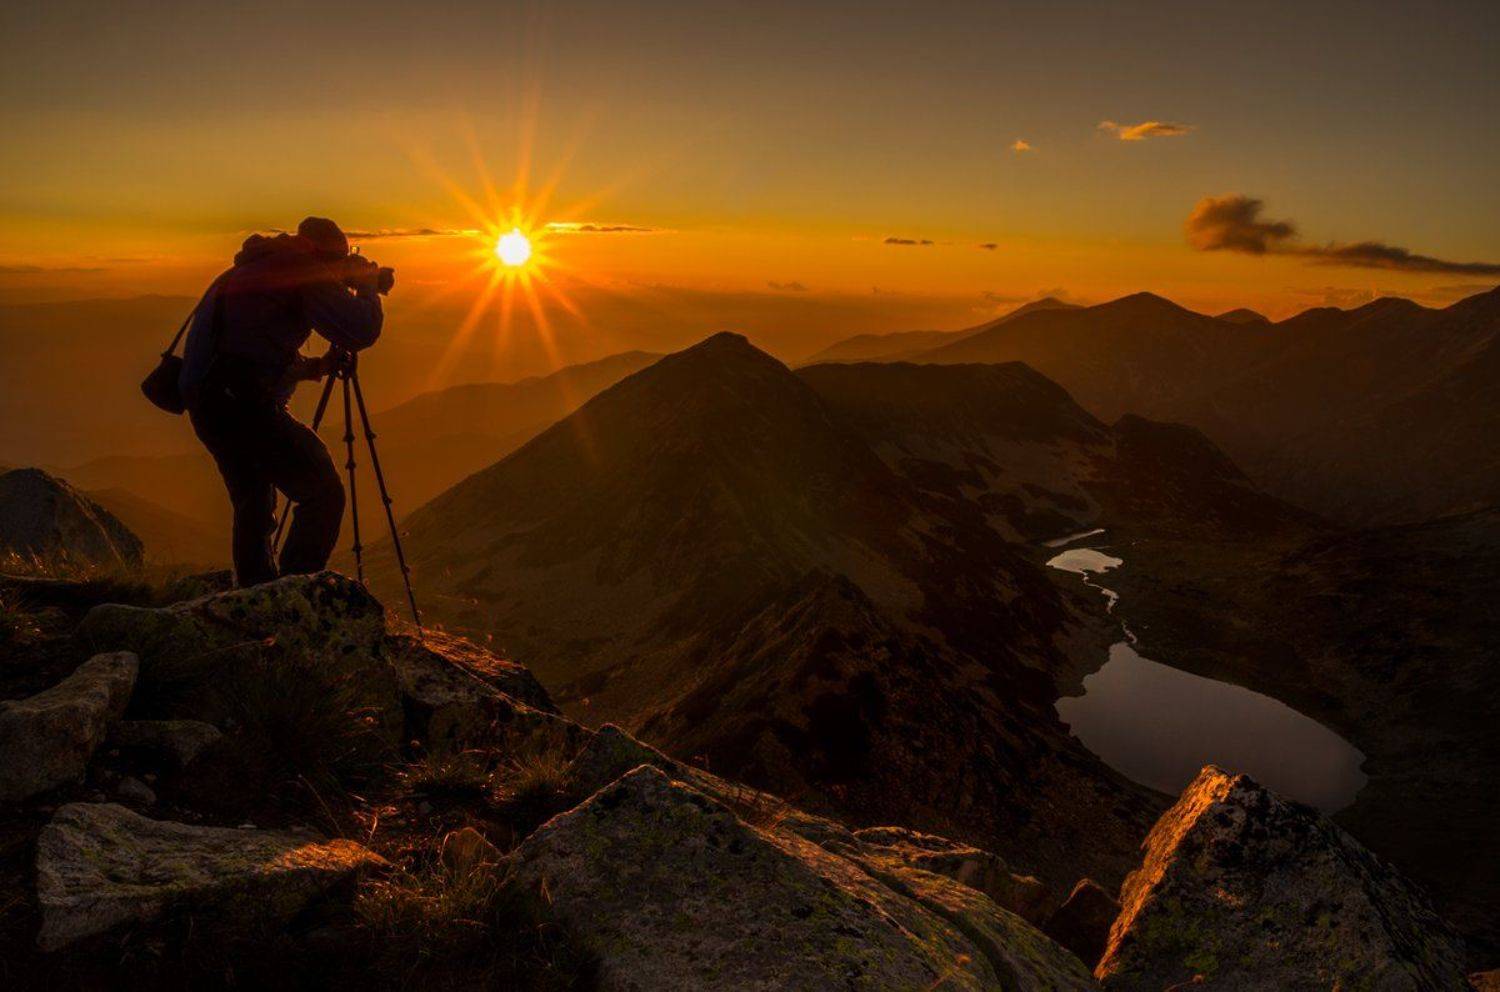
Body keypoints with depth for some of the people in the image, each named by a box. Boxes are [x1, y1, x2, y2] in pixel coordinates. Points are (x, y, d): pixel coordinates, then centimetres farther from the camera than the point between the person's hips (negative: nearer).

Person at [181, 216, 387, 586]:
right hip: (242, 402, -10)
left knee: (254, 507, 18)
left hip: (206, 403, 10)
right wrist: (368, 286, 5)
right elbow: (359, 331, -13)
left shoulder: (255, 267, 25)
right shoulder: (303, 267, -3)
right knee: (323, 492, -5)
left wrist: (318, 366, 24)